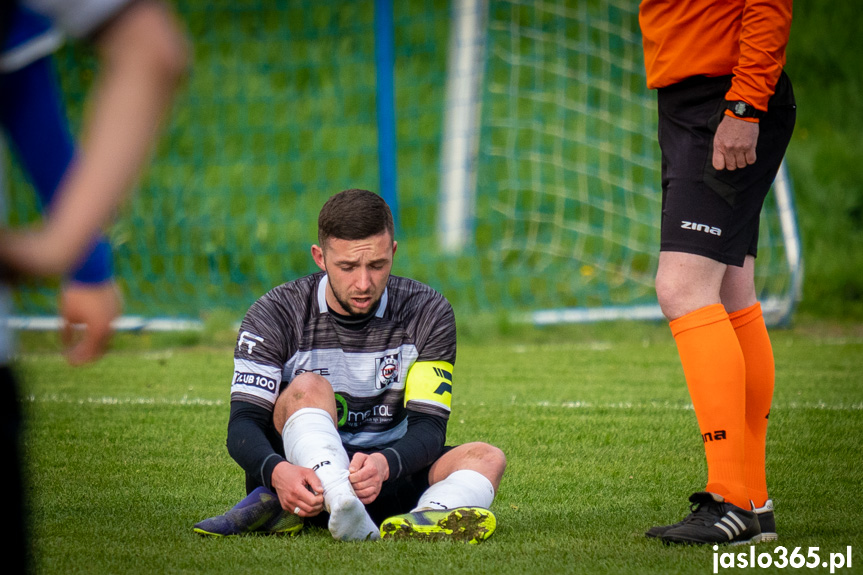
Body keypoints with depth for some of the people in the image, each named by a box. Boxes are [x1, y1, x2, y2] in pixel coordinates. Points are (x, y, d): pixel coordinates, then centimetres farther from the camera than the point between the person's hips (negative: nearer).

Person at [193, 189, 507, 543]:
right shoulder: (277, 315, -7)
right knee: (309, 387, -29)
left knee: (487, 458, -22)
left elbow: (428, 426, -12)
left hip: (388, 478, 2)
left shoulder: (427, 313, -3)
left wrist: (383, 465, -36)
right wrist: (277, 471, -40)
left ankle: (423, 521, -58)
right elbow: (243, 424, -16)